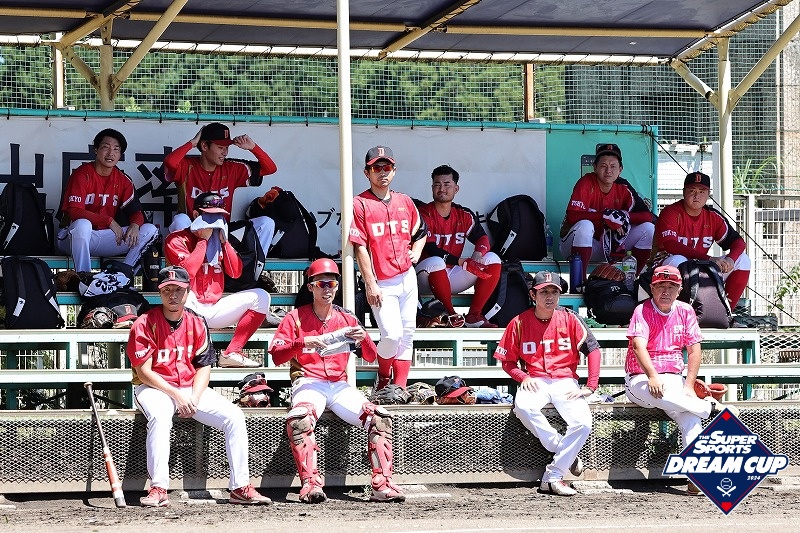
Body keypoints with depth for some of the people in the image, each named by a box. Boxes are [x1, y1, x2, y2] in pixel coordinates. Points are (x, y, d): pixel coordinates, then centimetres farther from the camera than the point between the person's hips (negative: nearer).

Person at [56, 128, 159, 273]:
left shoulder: (122, 180, 6)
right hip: (73, 238, -6)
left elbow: (135, 211, 4)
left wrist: (135, 225, -22)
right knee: (83, 224, -41)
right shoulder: (82, 175, -11)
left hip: (104, 237, 6)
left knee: (150, 230, -8)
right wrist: (109, 221, -26)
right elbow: (74, 212, -21)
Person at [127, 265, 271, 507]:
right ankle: (158, 489, -38)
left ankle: (240, 487, -12)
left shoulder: (197, 323, 5)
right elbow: (144, 371, -13)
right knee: (160, 415, -39)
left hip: (191, 388, 5)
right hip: (154, 388, -5)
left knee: (234, 416, -14)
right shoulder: (145, 324, -9)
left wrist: (194, 398, -13)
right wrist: (176, 395, -21)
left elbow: (204, 367, 4)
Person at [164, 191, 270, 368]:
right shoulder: (177, 240, -2)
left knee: (260, 296, -8)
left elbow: (235, 272, 7)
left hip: (213, 310, 6)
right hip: (189, 309, -6)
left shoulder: (218, 241, 18)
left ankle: (232, 353, -18)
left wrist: (224, 241, 0)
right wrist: (203, 239, -11)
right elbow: (188, 271, -19)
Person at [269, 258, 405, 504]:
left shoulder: (347, 319, 15)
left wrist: (364, 340, -9)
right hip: (309, 383, -3)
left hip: (339, 386, 3)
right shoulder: (296, 318, 5)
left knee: (380, 416, -22)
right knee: (299, 417, -37)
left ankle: (382, 484, -28)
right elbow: (276, 355, -5)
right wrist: (304, 342, -20)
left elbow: (371, 358, 13)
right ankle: (310, 484, -41)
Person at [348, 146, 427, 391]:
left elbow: (420, 232, 26)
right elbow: (360, 247, -10)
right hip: (381, 283, -6)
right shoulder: (360, 204, -6)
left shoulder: (405, 202, 10)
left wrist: (416, 251, 4)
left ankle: (400, 388, 13)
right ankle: (383, 377, 12)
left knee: (407, 334, 6)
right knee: (392, 334, -15)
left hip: (407, 277, 6)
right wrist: (370, 284, -14)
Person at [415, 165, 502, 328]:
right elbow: (429, 249, -18)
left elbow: (482, 238, 3)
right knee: (436, 262, -39)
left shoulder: (464, 215, 9)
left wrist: (478, 254, -22)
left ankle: (474, 315, -14)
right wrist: (461, 262, -26)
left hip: (452, 276, 6)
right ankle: (451, 315, -23)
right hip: (427, 278, -6)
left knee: (492, 259, -9)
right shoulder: (424, 214, -8)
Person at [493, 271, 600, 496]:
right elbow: (508, 361, 8)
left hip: (565, 381, 0)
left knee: (583, 423, -27)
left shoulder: (569, 319, 1)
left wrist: (590, 386, -12)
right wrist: (524, 377, -13)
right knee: (523, 407, -36)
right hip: (535, 382, 0)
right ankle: (566, 455, -20)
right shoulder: (519, 323, 2)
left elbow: (593, 349, -3)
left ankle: (554, 476, -17)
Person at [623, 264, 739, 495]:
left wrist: (689, 386, -7)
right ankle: (712, 408, -19)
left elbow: (694, 349, 6)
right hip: (641, 379, -3)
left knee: (690, 417, -26)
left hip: (674, 379, 3)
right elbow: (639, 346, -20)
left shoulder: (685, 311, 8)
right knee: (661, 396, -39)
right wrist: (652, 376, -37)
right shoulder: (643, 311, -5)